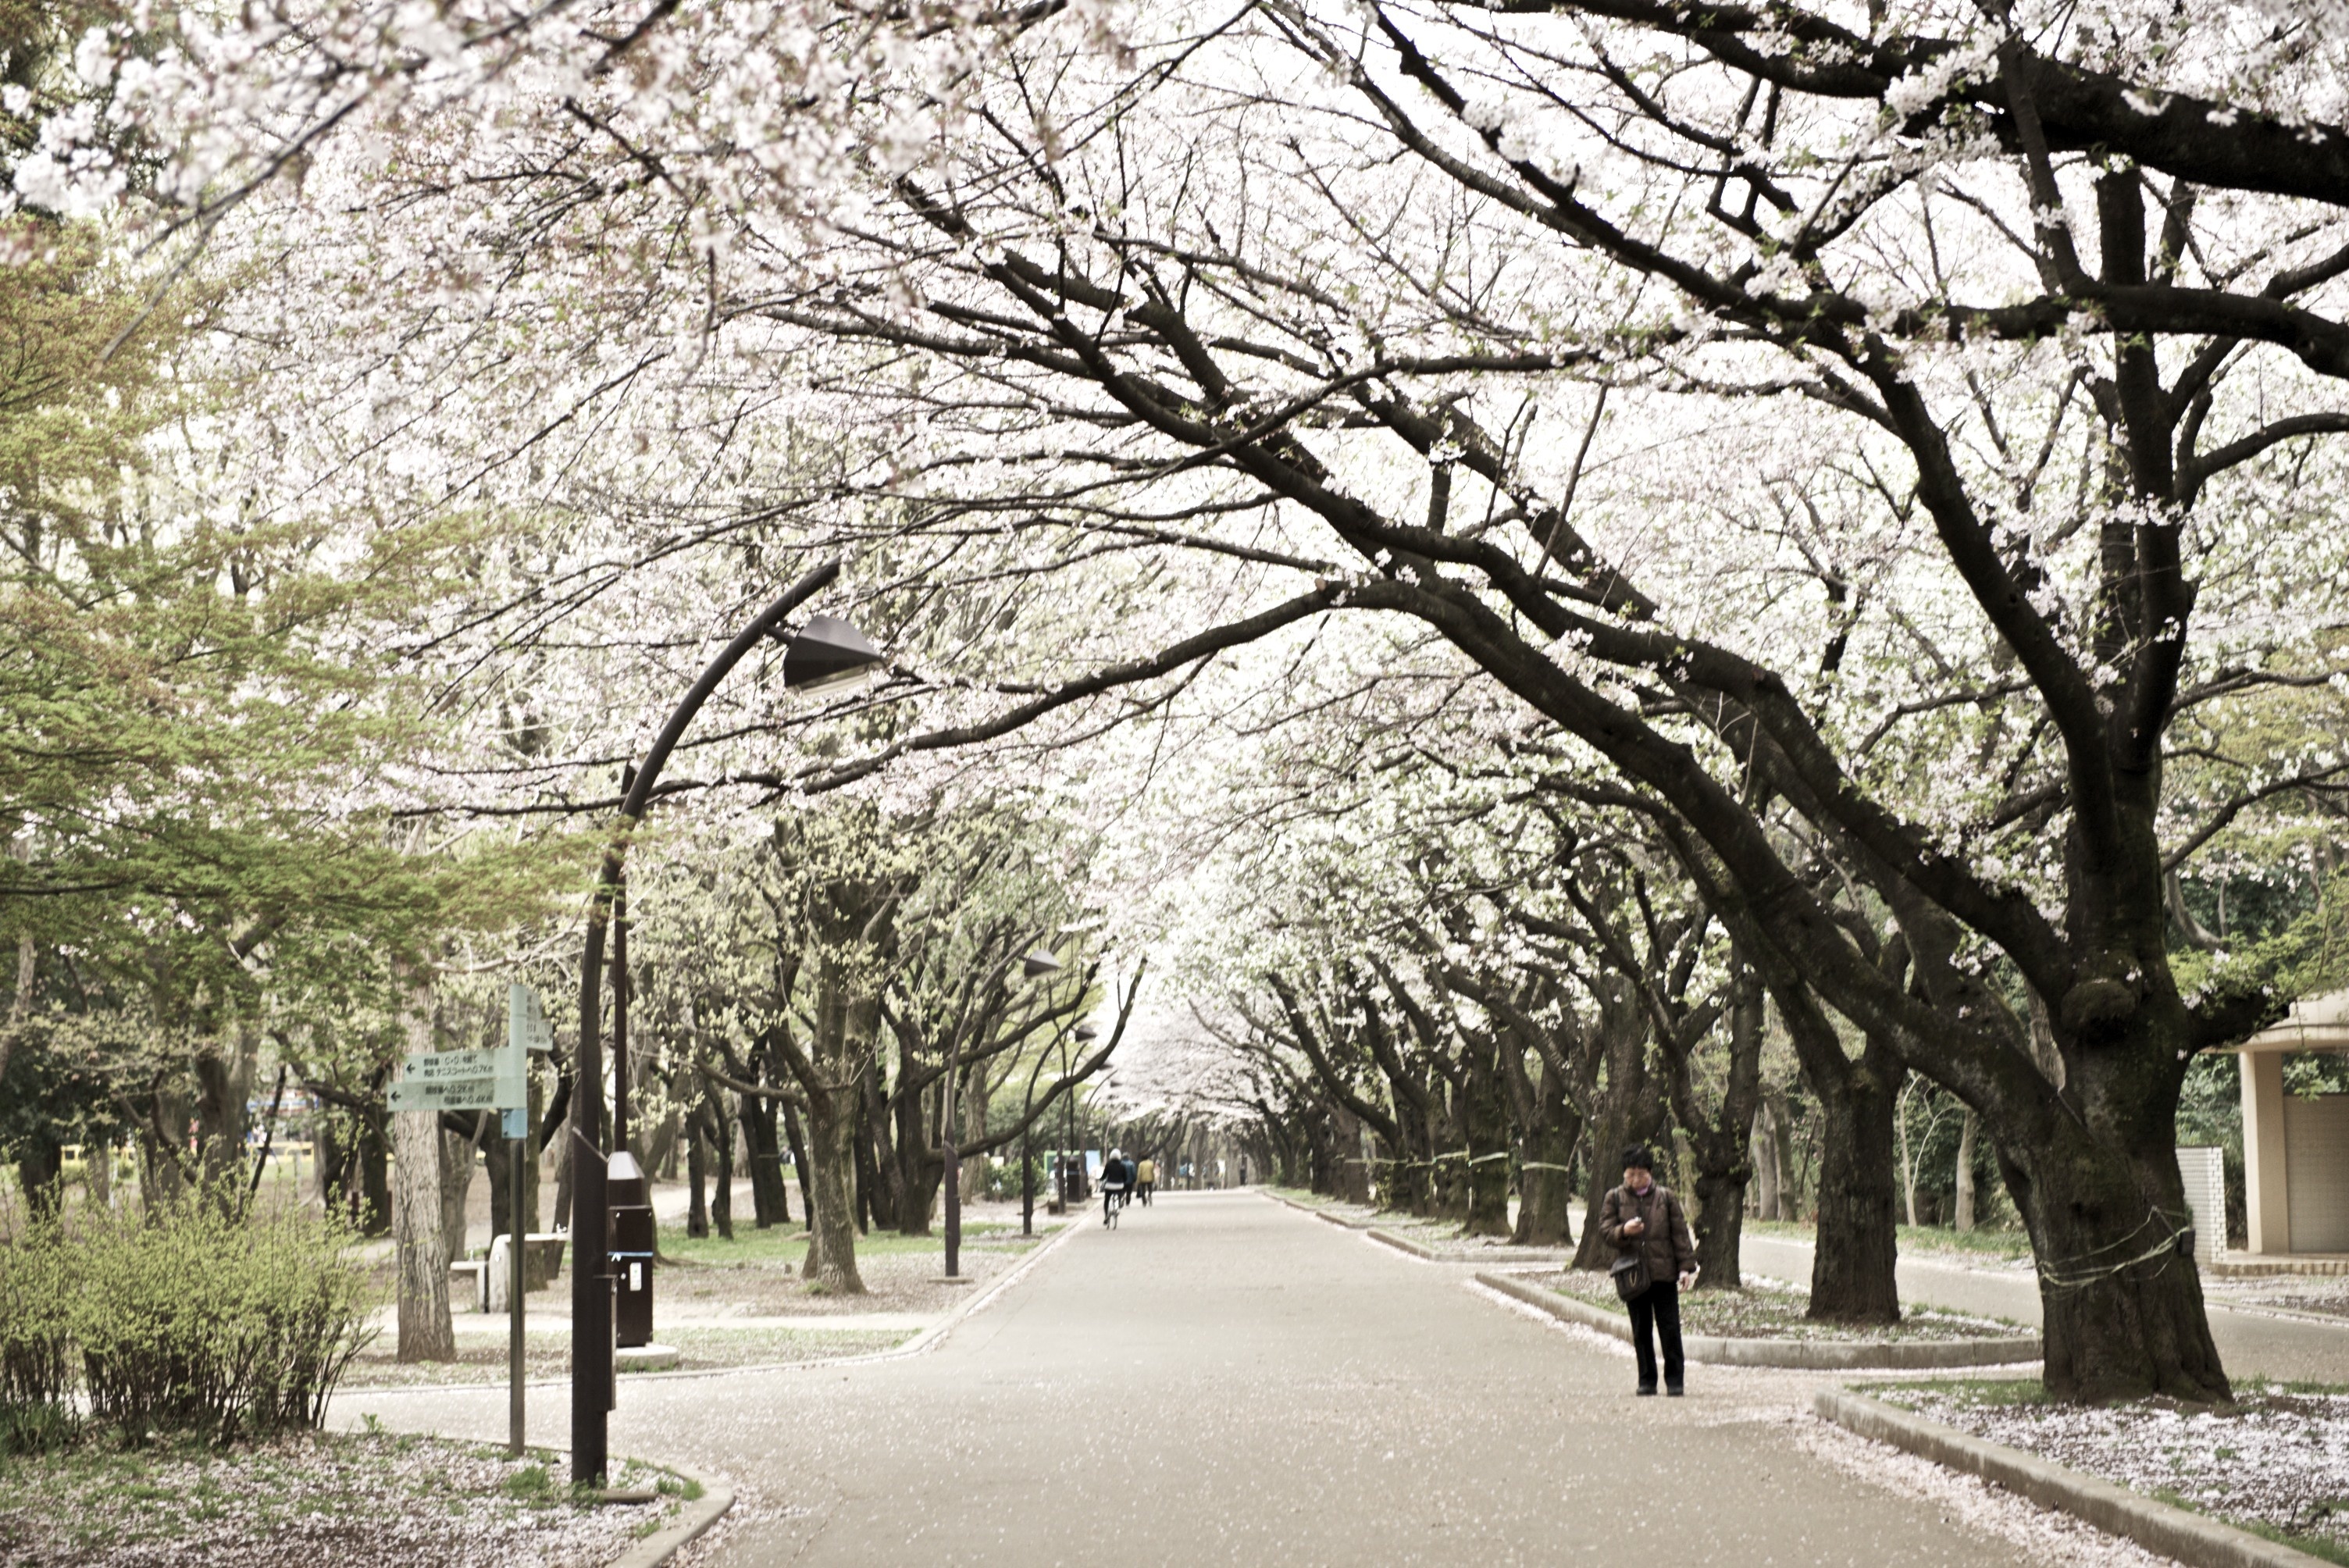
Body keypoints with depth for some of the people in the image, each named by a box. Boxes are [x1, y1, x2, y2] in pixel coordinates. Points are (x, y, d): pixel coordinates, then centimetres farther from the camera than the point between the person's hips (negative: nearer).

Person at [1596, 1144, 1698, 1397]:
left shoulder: (1666, 1196, 4)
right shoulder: (1615, 1198, 6)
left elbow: (1680, 1233, 5)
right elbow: (1605, 1231, 1)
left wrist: (1686, 1266, -1)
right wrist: (1623, 1231, -20)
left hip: (1664, 1273, -1)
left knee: (1670, 1329, -2)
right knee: (1641, 1331, 8)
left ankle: (1675, 1379, 5)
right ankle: (1646, 1380, 15)